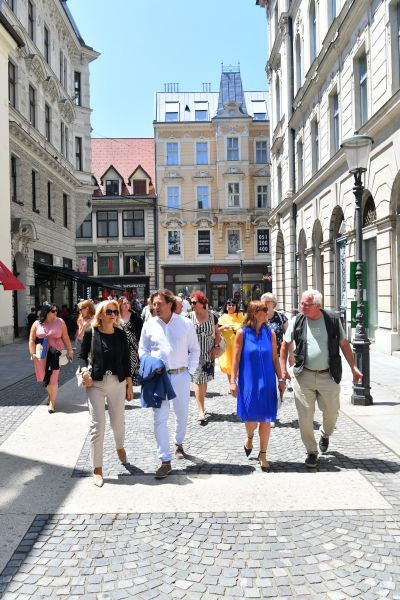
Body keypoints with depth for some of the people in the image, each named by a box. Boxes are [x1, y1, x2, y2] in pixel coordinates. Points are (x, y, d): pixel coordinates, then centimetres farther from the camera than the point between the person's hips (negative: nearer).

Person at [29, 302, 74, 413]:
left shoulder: (60, 322, -1)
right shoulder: (37, 324, 1)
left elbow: (65, 338, 2)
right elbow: (32, 340, 5)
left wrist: (69, 351, 1)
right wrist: (33, 353, -3)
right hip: (41, 355, 2)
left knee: (53, 378, -3)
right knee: (44, 377, 13)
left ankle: (52, 402, 9)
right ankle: (50, 394, 39)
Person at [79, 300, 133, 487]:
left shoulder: (121, 334, 1)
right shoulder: (91, 333, -5)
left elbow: (126, 360, 6)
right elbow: (82, 356, 3)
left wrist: (129, 385, 6)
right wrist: (84, 370, -18)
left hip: (118, 382, 2)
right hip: (96, 383, -2)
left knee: (118, 422, 14)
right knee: (97, 425, -3)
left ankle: (120, 447, 47)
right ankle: (97, 468, 10)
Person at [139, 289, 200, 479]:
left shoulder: (186, 324, -1)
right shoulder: (149, 325, 2)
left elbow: (194, 349, 7)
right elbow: (143, 350, 10)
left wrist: (190, 370, -1)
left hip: (181, 376, 0)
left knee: (182, 413, 15)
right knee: (160, 418, -3)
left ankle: (179, 443, 43)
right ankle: (165, 461, 4)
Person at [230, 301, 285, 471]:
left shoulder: (270, 333, 2)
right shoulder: (242, 333, -6)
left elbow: (275, 358, 8)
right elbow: (236, 359, -4)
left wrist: (280, 379, 6)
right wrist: (233, 381, -6)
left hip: (267, 382, 2)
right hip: (248, 382, -2)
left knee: (266, 419, 5)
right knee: (251, 418, 4)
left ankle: (263, 454, 22)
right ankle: (249, 438, 40)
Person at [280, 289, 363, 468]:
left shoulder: (333, 320, -2)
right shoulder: (297, 321, -2)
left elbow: (344, 344, 7)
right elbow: (285, 345, 6)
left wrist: (353, 367, 4)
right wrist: (283, 369, 1)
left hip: (328, 376, 0)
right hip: (303, 376, 0)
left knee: (331, 413, 11)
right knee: (305, 417, 2)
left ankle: (325, 434, 45)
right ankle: (311, 452, 21)